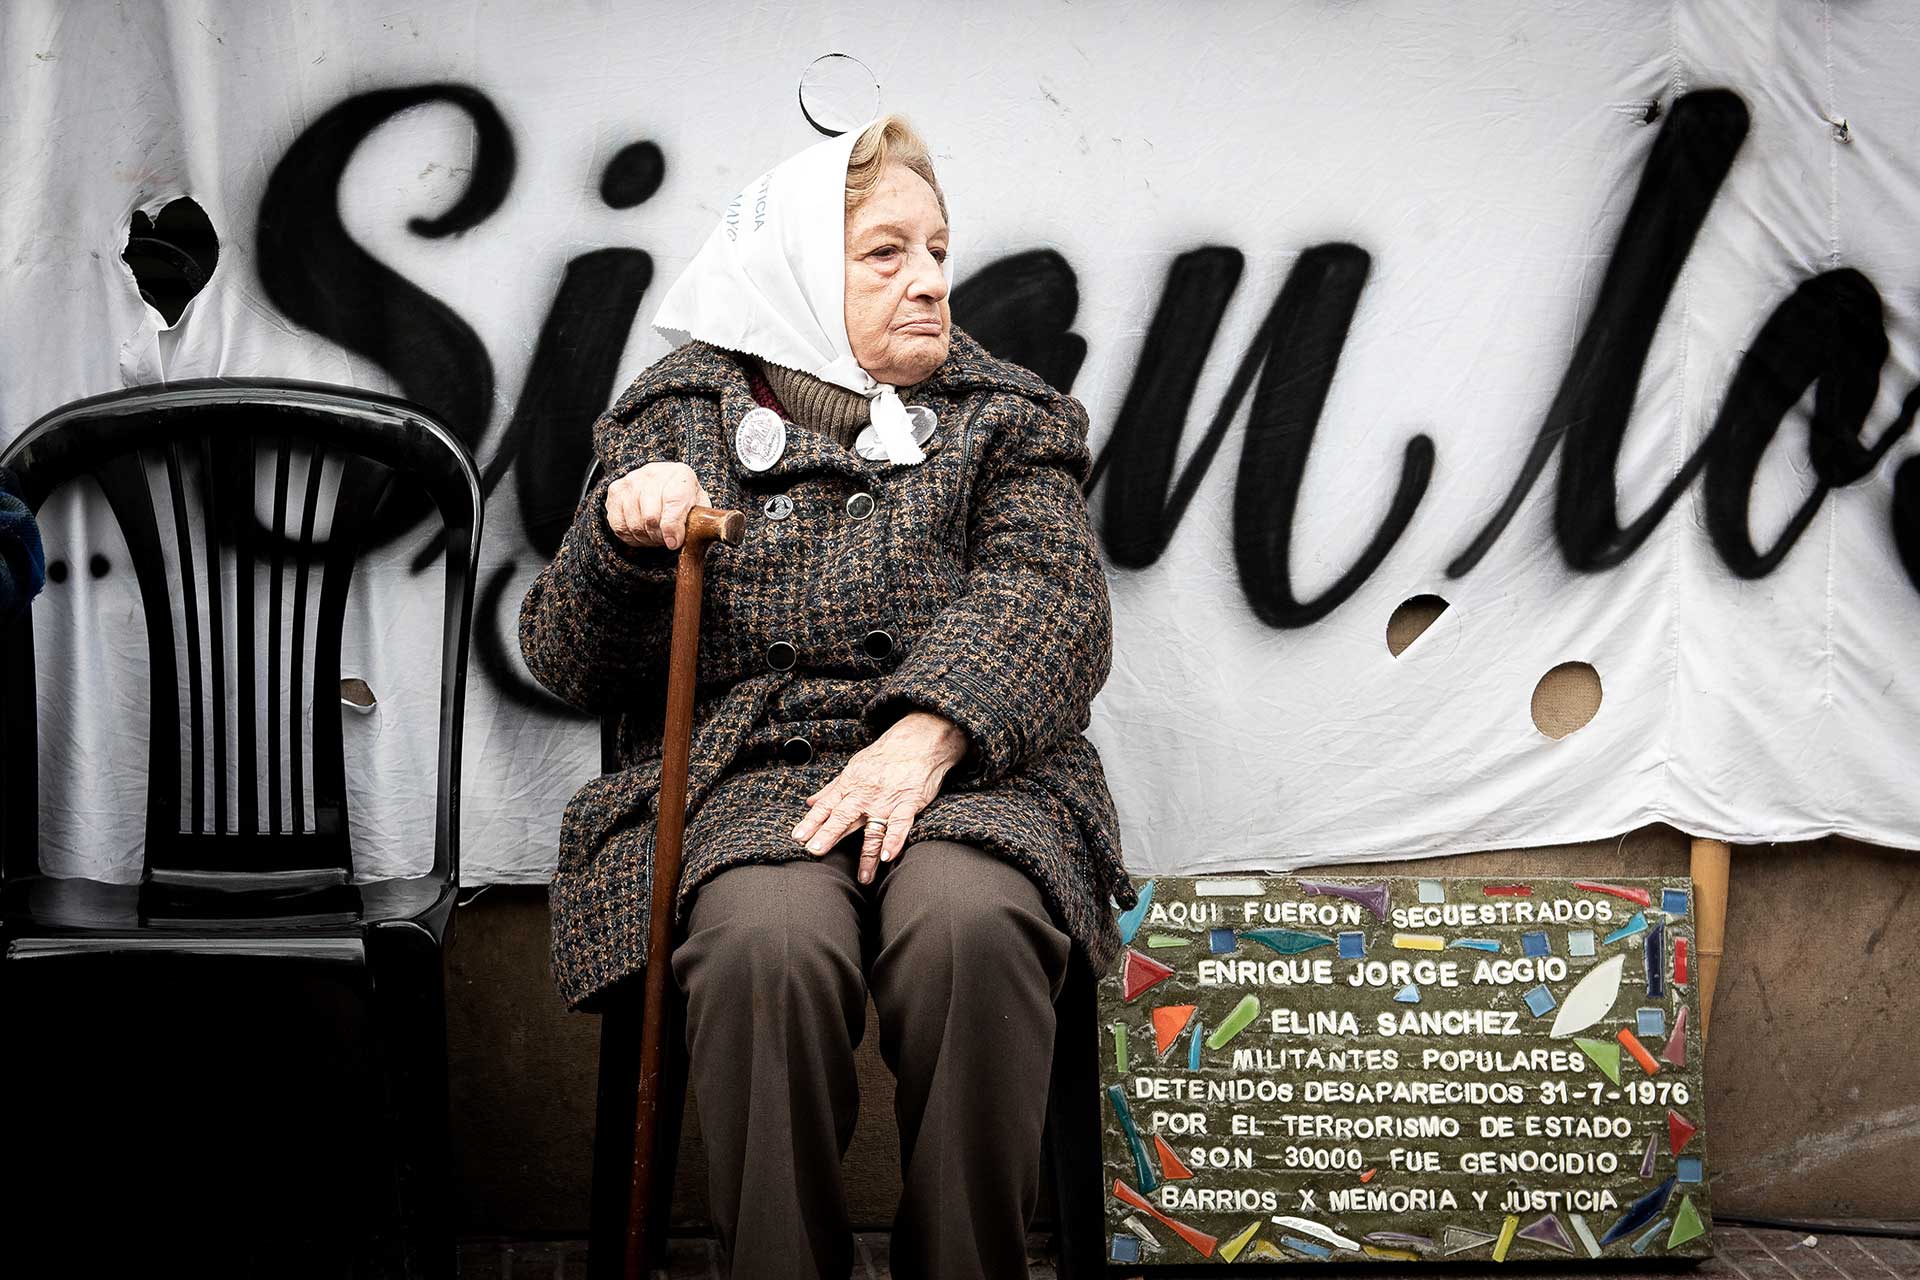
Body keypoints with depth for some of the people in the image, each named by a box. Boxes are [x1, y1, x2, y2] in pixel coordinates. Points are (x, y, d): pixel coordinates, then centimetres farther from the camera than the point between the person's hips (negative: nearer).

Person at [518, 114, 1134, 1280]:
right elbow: (567, 666, 13)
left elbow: (1046, 600, 0)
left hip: (960, 774, 1)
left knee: (972, 928, -34)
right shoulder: (680, 419, 17)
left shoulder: (1005, 421, 18)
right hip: (744, 776, 0)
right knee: (768, 943, -35)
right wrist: (622, 540, -9)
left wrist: (930, 732, -19)